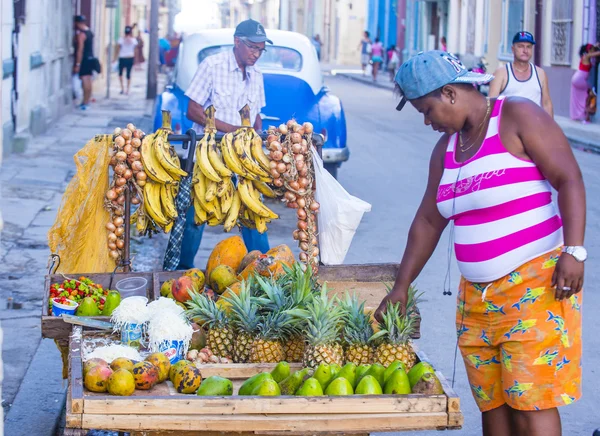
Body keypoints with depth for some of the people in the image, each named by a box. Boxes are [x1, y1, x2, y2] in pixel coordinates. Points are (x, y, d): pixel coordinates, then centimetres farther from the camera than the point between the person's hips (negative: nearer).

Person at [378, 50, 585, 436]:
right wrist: (401, 288, 19)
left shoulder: (517, 117, -6)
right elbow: (427, 222, 20)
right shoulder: (446, 148, 16)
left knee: (530, 405, -11)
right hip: (477, 295, 7)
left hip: (535, 285, -7)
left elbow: (569, 180, -11)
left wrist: (573, 252, -21)